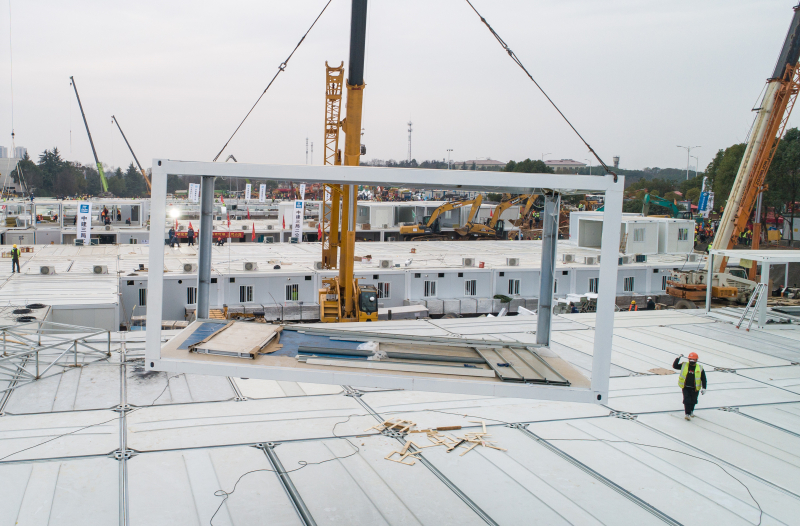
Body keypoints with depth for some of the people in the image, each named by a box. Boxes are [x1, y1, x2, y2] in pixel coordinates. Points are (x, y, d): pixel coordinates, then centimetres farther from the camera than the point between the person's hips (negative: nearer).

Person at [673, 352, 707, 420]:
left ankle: (691, 411, 41)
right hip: (685, 387, -1)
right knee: (687, 400, -11)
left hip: (695, 388, 1)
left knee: (693, 401, 14)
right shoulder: (684, 365, -1)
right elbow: (675, 366, -1)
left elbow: (703, 379, 1)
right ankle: (687, 413, -4)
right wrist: (678, 358, -9)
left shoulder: (700, 368, -3)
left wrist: (704, 388, -6)